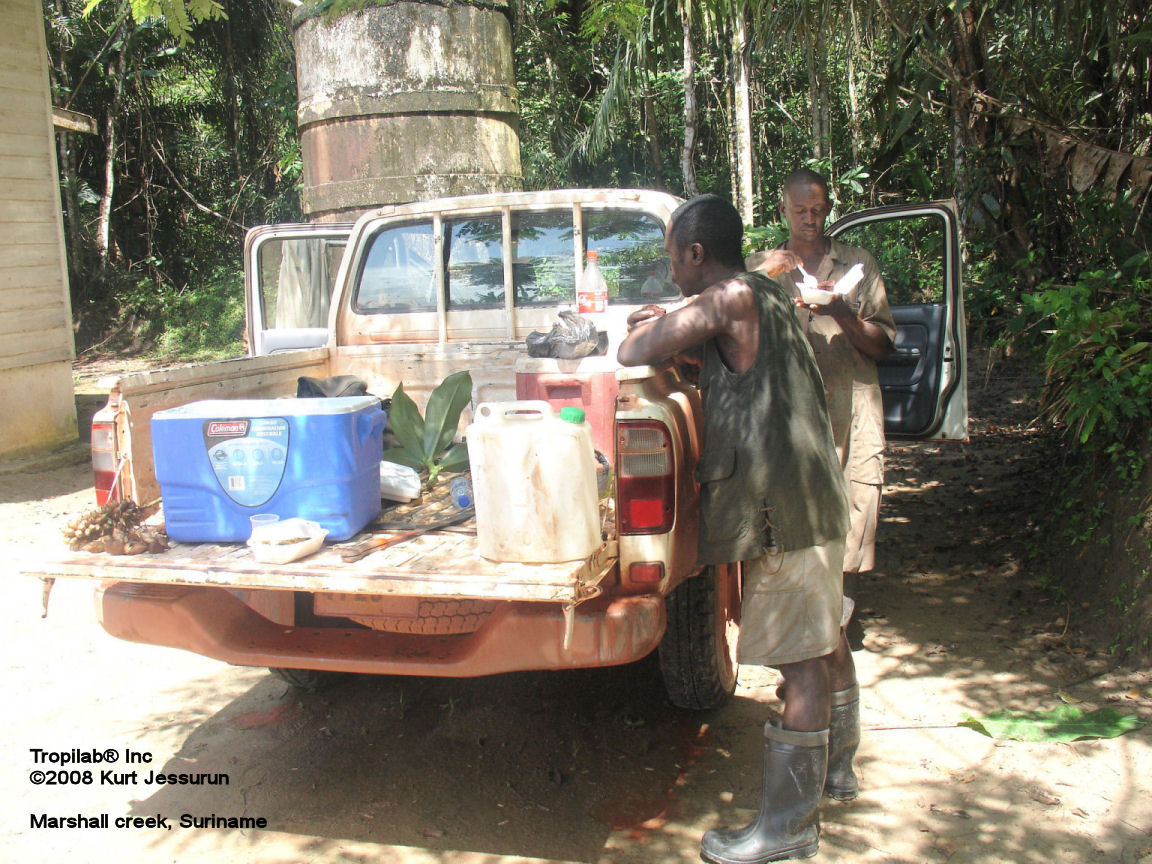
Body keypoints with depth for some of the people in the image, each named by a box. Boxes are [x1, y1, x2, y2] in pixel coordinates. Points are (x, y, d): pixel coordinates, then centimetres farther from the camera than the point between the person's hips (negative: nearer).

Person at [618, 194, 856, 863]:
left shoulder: (731, 300, -15)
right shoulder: (768, 297, 14)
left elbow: (634, 354, -17)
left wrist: (648, 329, 5)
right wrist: (671, 323, 19)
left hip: (783, 505, -10)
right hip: (808, 492, 10)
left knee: (801, 658, -4)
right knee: (822, 644, 21)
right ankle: (833, 769, 38)